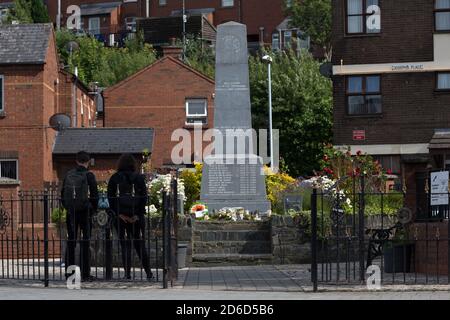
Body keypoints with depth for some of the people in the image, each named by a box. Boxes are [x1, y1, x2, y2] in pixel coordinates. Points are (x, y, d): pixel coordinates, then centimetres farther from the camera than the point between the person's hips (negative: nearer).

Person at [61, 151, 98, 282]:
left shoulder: (68, 175, 6)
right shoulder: (89, 175, -6)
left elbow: (63, 194, 10)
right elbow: (94, 195, -7)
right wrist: (93, 210, 5)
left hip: (71, 212, 4)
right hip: (85, 212, -4)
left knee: (71, 241, 10)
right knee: (86, 242, 1)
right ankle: (85, 273, -1)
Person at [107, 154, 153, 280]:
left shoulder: (114, 178, 0)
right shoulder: (139, 178, 1)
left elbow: (110, 198, -4)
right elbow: (144, 197, -4)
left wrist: (118, 214, -4)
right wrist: (138, 215, -4)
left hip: (120, 217, -1)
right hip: (137, 216, 1)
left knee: (125, 245, 5)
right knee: (140, 245, 10)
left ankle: (127, 274, 2)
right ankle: (148, 272, 10)